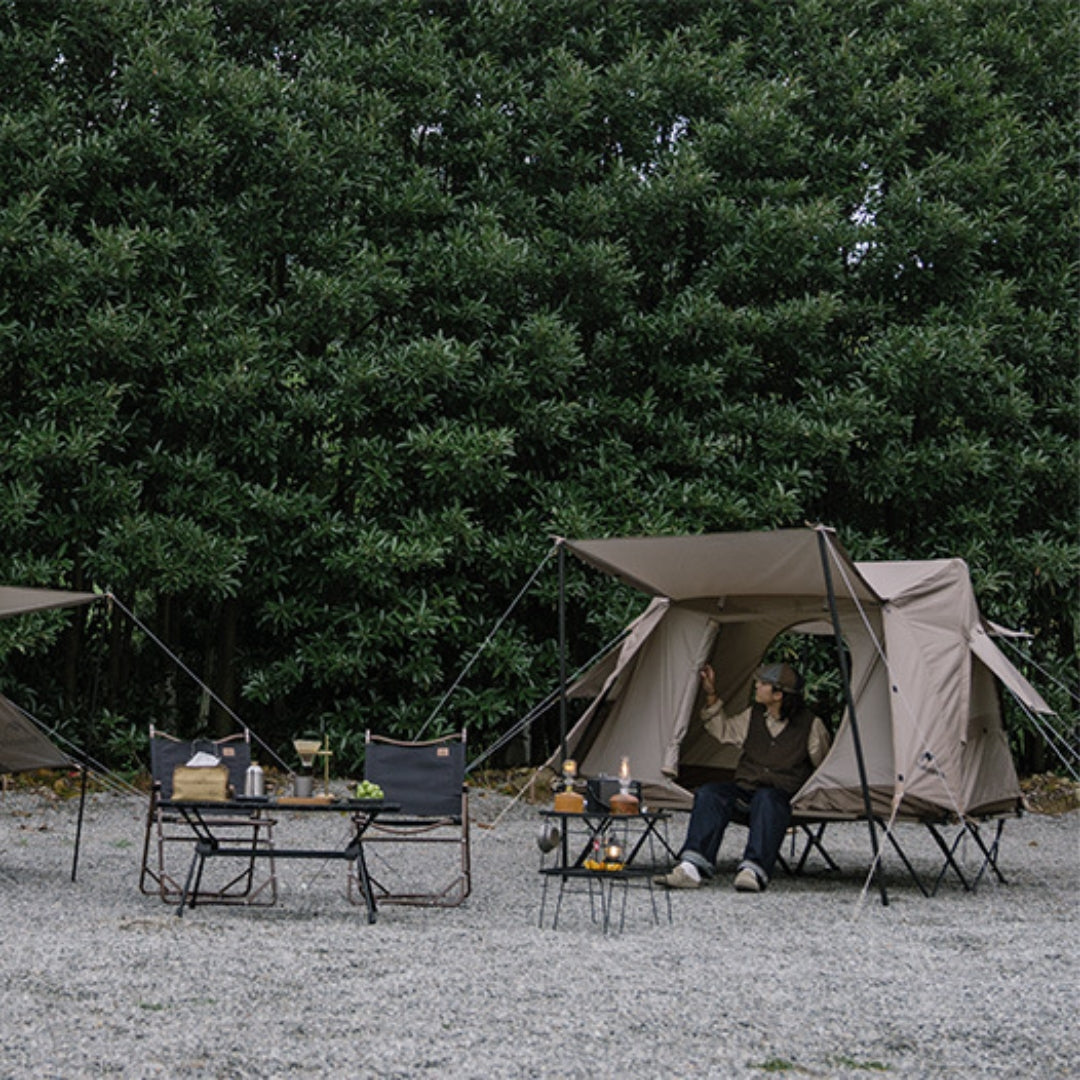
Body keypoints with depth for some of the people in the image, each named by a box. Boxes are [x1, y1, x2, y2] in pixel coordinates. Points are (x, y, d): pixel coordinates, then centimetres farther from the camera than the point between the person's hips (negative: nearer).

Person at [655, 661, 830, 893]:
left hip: (782, 794, -4)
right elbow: (723, 730, 27)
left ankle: (753, 870, -52)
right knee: (709, 793, -26)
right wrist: (711, 695, 19)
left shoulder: (810, 725, 1)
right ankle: (691, 868, -41)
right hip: (744, 790, 4)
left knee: (766, 799, -40)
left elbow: (825, 766, 12)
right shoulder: (753, 716, 13)